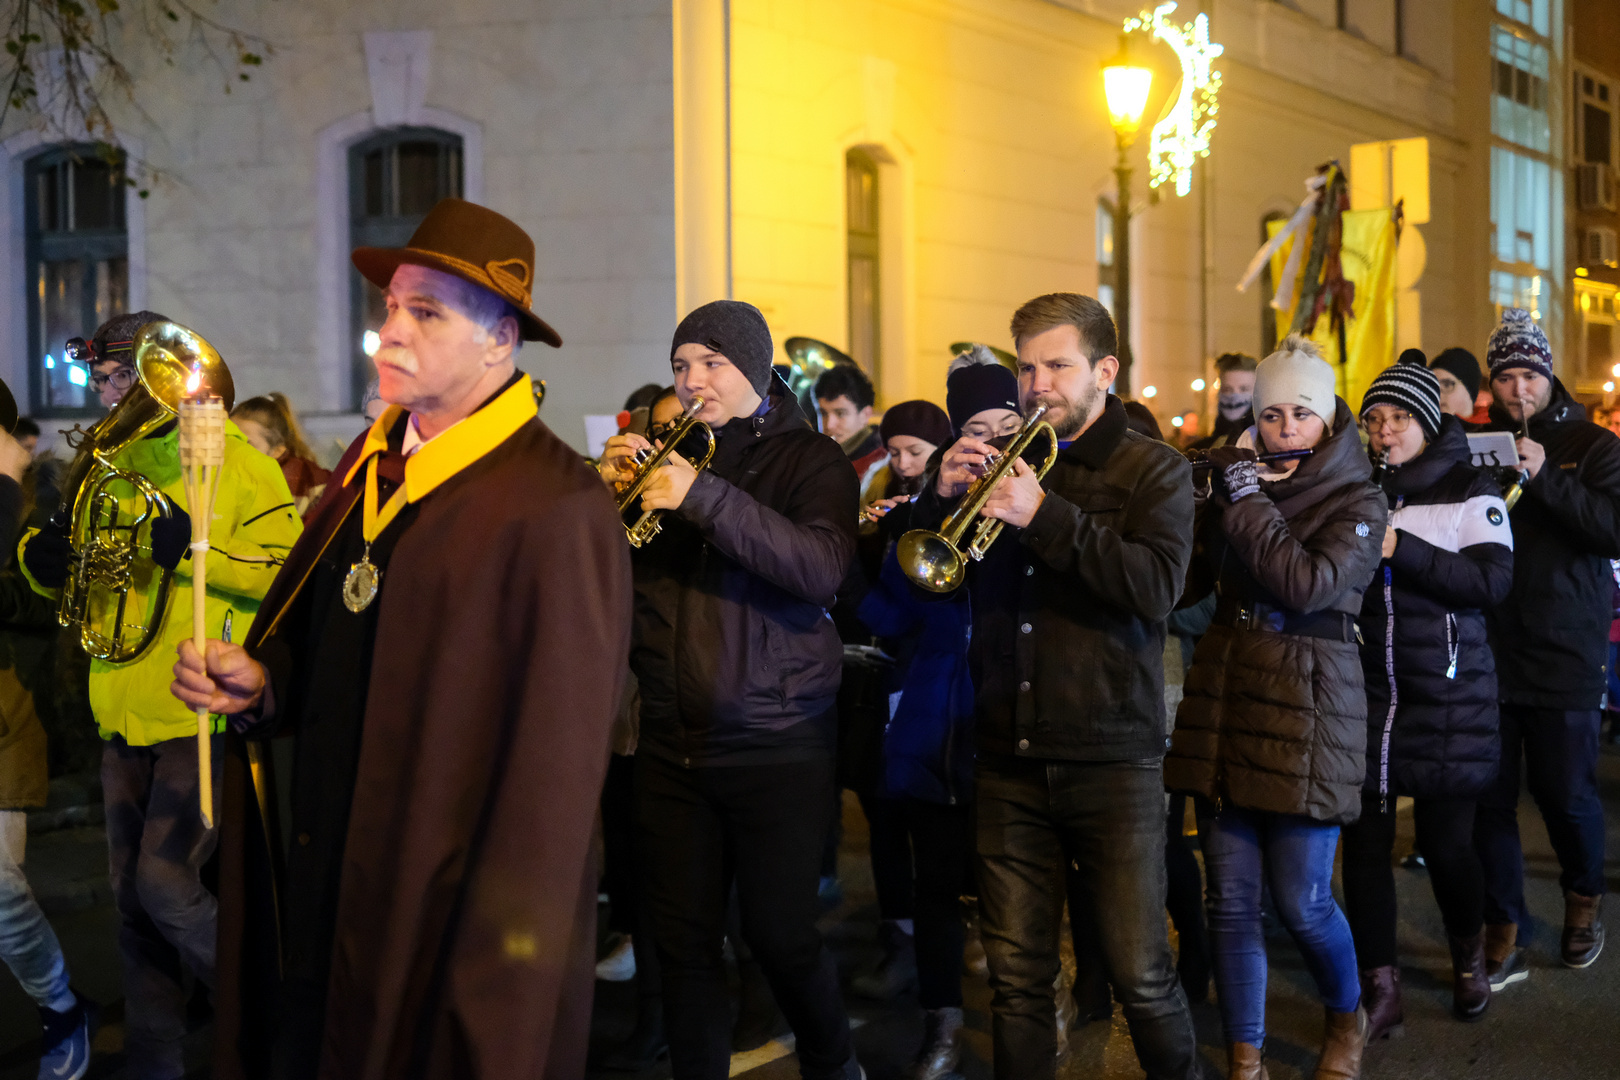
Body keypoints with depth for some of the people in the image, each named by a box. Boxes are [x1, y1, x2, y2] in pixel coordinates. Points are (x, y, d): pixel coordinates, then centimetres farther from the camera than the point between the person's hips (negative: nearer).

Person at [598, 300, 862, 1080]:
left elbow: (822, 568, -19)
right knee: (683, 941, 6)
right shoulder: (664, 455, 12)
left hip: (776, 744, -4)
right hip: (672, 744, 4)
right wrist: (606, 490, -7)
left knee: (779, 935, 1)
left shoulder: (809, 460, 0)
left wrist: (704, 497, -25)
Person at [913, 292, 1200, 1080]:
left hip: (1111, 756, -3)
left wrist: (1045, 517, -21)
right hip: (1008, 757, 4)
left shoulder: (1152, 470, 2)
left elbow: (1158, 587, -15)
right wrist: (940, 497, -9)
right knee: (1016, 977, 7)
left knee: (1140, 976, -2)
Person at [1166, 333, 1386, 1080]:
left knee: (1299, 902, 0)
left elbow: (1307, 584, -20)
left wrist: (1246, 496, -16)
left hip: (1308, 713, -4)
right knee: (1231, 899, 4)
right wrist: (1224, 488, -6)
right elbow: (1184, 583, 4)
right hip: (1224, 701, 4)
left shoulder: (1357, 503, -3)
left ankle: (1347, 1015, 29)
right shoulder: (1235, 486, 10)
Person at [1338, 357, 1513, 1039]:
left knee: (1444, 840, 1)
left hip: (1448, 695, -3)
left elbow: (1492, 581, -12)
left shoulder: (1470, 492, 1)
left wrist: (1401, 550, -19)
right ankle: (1380, 992, 9)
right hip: (1366, 692, 3)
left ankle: (1468, 957, 28)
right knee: (1364, 838, 0)